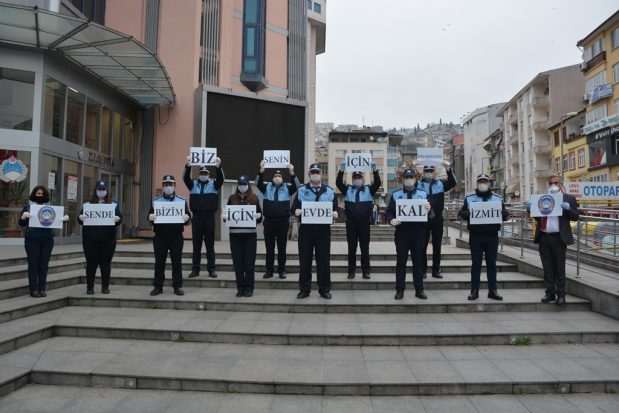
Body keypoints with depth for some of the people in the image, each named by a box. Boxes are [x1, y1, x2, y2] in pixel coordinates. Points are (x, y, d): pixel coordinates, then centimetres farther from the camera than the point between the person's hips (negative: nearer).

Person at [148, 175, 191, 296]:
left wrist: (186, 218, -17)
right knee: (159, 262, 5)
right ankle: (158, 286, 14)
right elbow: (149, 216, 9)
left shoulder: (182, 200, 9)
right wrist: (151, 217, -15)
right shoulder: (155, 201, 12)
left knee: (177, 262, 2)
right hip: (160, 237, 1)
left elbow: (188, 216, 6)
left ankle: (178, 286, 10)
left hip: (176, 237, -1)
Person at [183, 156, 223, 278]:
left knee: (210, 245, 4)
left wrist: (218, 167, -30)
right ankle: (195, 269, 14)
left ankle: (212, 269, 10)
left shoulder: (213, 184, 5)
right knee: (196, 245, 7)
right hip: (196, 217, 1)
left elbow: (220, 179, -13)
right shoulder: (193, 184, 8)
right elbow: (186, 178, -10)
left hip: (209, 217, -1)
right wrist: (188, 166, -27)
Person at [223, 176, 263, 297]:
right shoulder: (232, 198, 9)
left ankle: (249, 288, 10)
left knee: (249, 262, 1)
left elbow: (260, 218, 4)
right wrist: (224, 217, -9)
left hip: (250, 234, -2)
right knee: (237, 262, 3)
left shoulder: (254, 198, 5)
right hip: (235, 233, 2)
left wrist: (258, 216, -18)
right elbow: (227, 214, 13)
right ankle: (240, 288, 12)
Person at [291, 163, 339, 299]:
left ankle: (324, 289, 15)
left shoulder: (330, 191, 10)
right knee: (304, 260, 4)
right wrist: (296, 211, -15)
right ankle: (304, 289, 15)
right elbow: (294, 207, 8)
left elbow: (335, 208, 11)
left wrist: (335, 213, -11)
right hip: (305, 229, 0)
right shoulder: (301, 190, 9)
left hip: (323, 230, 0)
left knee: (323, 261, 3)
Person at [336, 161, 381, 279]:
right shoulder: (347, 190, 8)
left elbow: (378, 183, -8)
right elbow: (338, 183, -7)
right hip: (351, 223, 0)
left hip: (364, 223, 0)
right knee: (351, 248, 6)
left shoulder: (369, 189, 7)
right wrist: (341, 170, -19)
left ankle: (366, 271, 13)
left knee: (365, 248, 5)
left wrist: (375, 169, -20)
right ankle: (351, 271, 14)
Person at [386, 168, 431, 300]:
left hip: (418, 232, 1)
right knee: (401, 261, 3)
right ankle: (400, 290, 10)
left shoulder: (423, 194, 9)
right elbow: (389, 211, 5)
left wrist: (428, 210, -16)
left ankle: (419, 290, 15)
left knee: (418, 261, 7)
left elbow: (430, 213, 8)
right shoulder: (395, 195, 7)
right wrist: (391, 220, -16)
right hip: (401, 232, -1)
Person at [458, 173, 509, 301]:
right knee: (476, 263, 3)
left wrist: (500, 213, -13)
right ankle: (474, 290, 7)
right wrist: (468, 214, -17)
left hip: (492, 236, 1)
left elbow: (506, 214, 10)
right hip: (475, 236, -1)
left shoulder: (497, 199, 12)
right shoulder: (469, 198, 8)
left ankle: (492, 290, 13)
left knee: (492, 263, 6)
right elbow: (461, 212, 5)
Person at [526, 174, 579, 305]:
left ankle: (560, 295, 12)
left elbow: (576, 216, -1)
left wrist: (568, 208, -19)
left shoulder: (568, 199, 3)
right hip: (543, 237, 4)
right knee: (547, 268, 10)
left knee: (559, 268, 3)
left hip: (559, 238, -4)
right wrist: (530, 208, -3)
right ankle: (550, 293, 19)